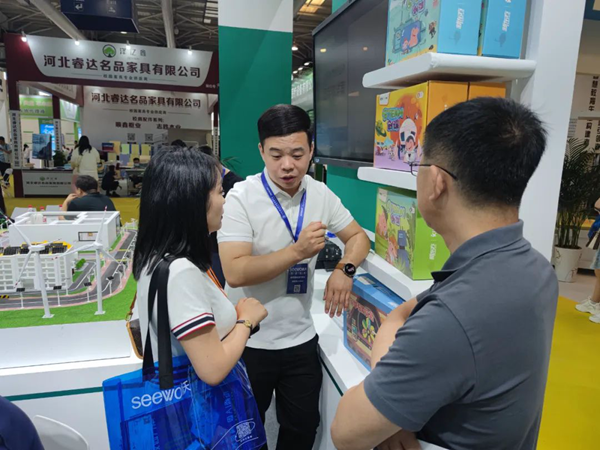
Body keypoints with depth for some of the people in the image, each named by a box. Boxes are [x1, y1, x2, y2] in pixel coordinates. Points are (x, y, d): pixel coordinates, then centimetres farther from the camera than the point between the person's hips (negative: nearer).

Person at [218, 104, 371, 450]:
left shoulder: (321, 194, -3)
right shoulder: (242, 198, -17)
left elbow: (358, 236, 9)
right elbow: (235, 272, -24)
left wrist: (344, 269, -10)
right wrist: (298, 251, -27)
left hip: (301, 338, 4)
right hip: (250, 342, -3)